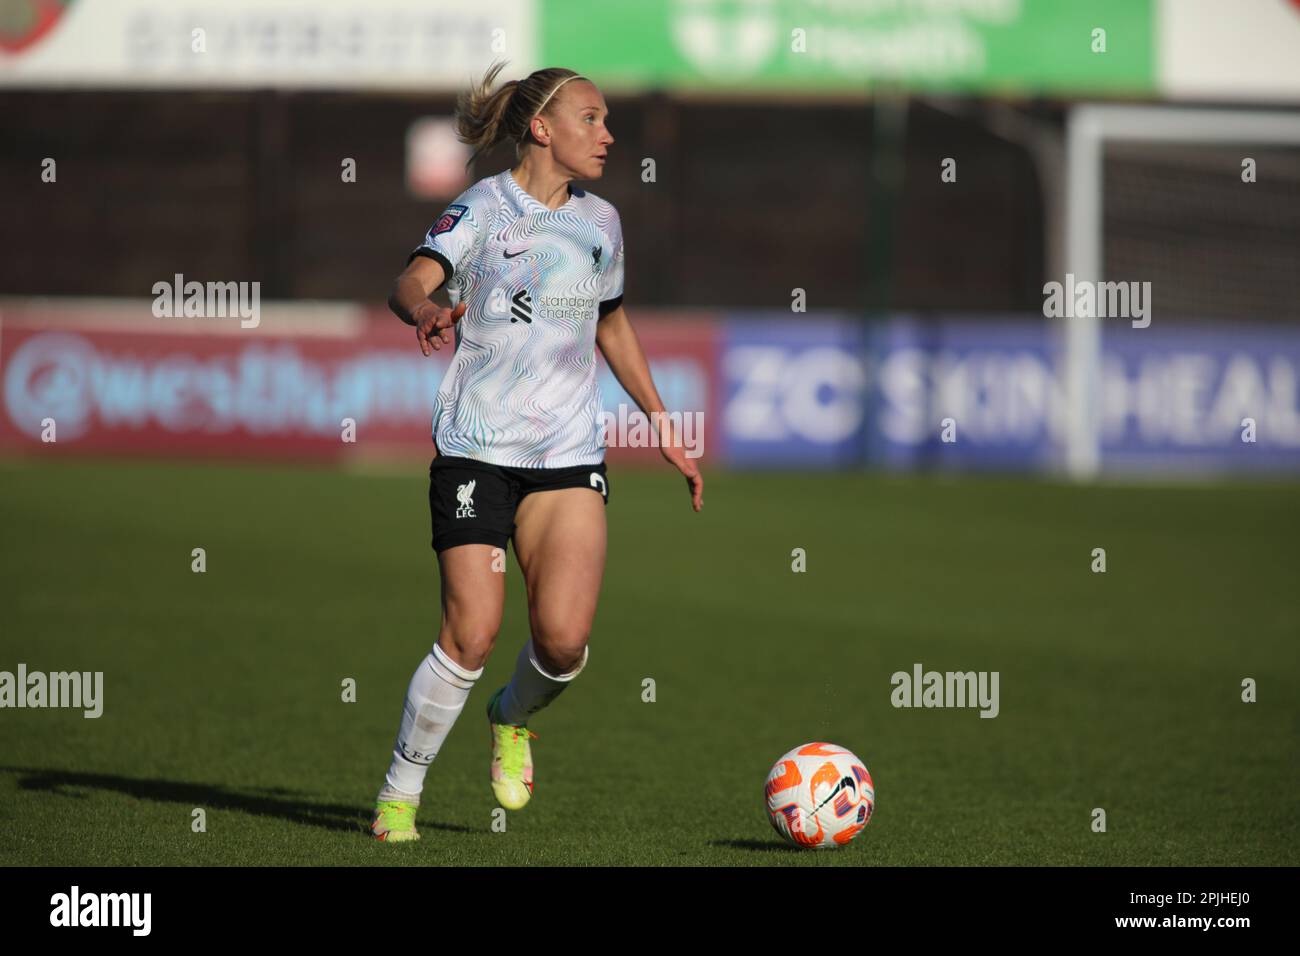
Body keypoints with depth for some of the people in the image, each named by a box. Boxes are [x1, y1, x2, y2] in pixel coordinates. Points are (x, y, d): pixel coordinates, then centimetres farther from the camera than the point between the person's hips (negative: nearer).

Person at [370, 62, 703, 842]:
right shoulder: (484, 208, -5)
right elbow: (410, 284, -22)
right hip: (476, 450, -4)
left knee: (564, 637, -13)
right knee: (473, 636, -12)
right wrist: (426, 312, -46)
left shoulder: (600, 222, 12)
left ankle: (513, 718, 21)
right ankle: (400, 792, 6)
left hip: (570, 455, 4)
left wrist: (664, 427, 26)